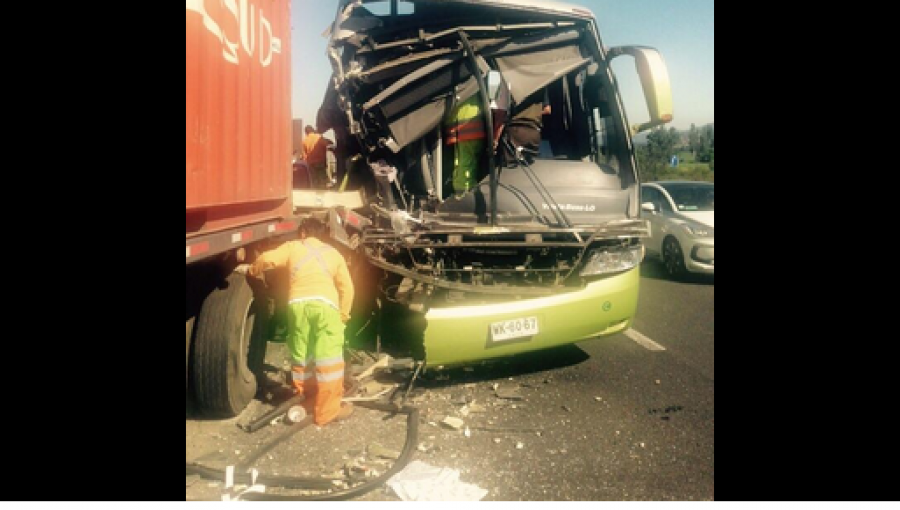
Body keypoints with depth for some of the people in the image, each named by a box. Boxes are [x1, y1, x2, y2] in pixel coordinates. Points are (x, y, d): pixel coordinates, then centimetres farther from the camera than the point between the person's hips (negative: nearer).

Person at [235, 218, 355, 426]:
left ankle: (307, 401, 30)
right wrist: (343, 315, 24)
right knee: (329, 358, 1)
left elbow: (267, 259, 5)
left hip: (299, 303, 1)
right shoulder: (333, 252, 25)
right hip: (325, 303, -1)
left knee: (301, 355, 16)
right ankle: (328, 410, 2)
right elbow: (347, 286, 18)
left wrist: (251, 270, 24)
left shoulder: (292, 246, 22)